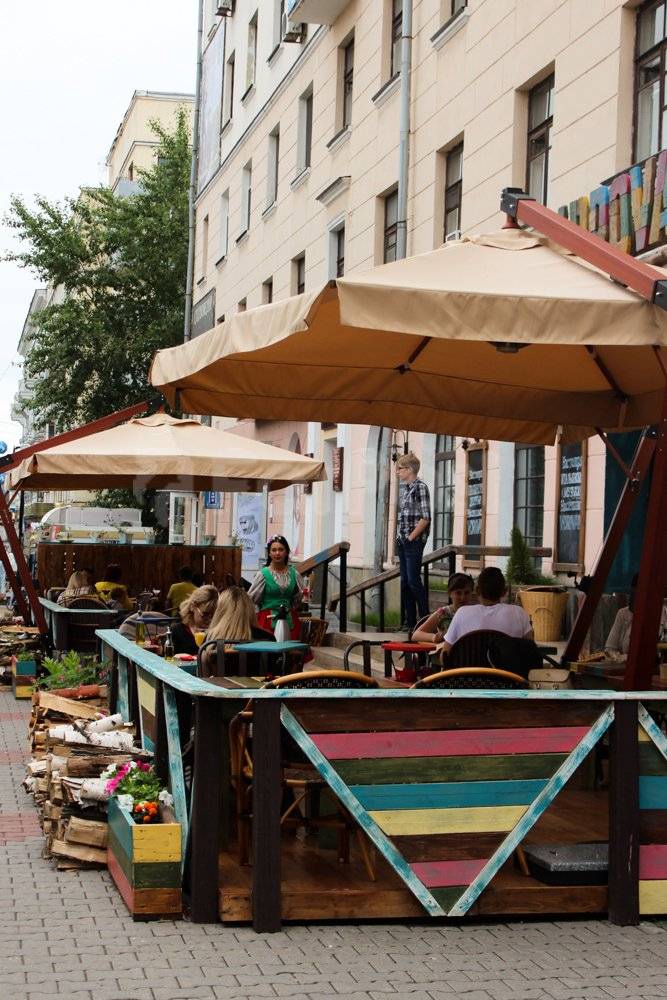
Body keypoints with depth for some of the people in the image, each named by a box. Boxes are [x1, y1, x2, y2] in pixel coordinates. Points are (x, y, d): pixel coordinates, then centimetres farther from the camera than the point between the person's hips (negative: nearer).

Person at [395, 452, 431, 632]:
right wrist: (399, 536, 11)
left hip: (414, 541, -8)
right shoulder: (402, 487, 14)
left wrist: (411, 537, -13)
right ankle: (410, 622, 14)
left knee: (413, 580, -10)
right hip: (402, 541, 8)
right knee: (405, 582, 9)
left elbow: (425, 517, -15)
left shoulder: (420, 487, -10)